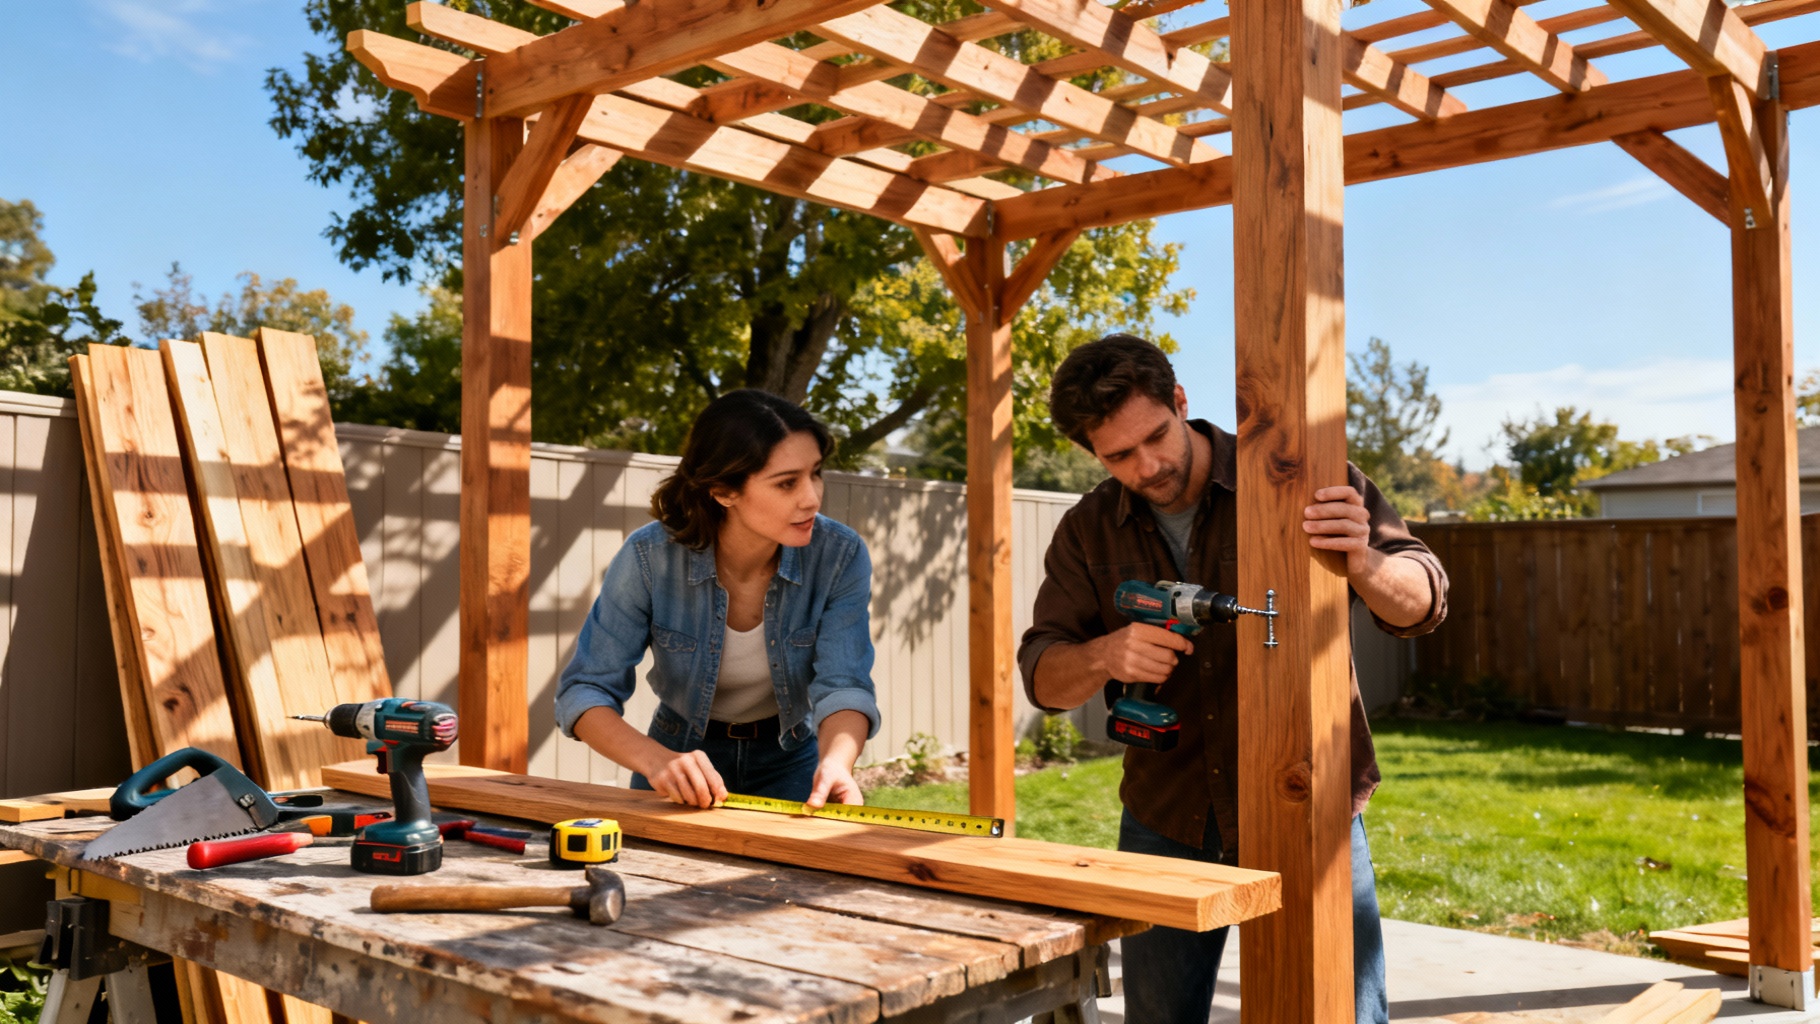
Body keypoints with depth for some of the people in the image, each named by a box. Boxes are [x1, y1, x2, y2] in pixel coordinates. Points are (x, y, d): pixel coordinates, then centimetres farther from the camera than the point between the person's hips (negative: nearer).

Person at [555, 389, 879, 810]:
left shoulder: (841, 556, -20)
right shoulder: (649, 557, -23)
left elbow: (844, 685, -24)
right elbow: (584, 690, -20)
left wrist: (836, 762, -46)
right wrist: (655, 759, -39)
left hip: (789, 761, 0)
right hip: (682, 755, 0)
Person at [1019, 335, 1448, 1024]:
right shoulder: (1088, 533, 2)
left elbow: (1423, 603, -8)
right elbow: (1042, 676, -1)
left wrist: (1364, 565, -31)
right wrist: (1106, 655, -23)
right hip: (1166, 824, 3)